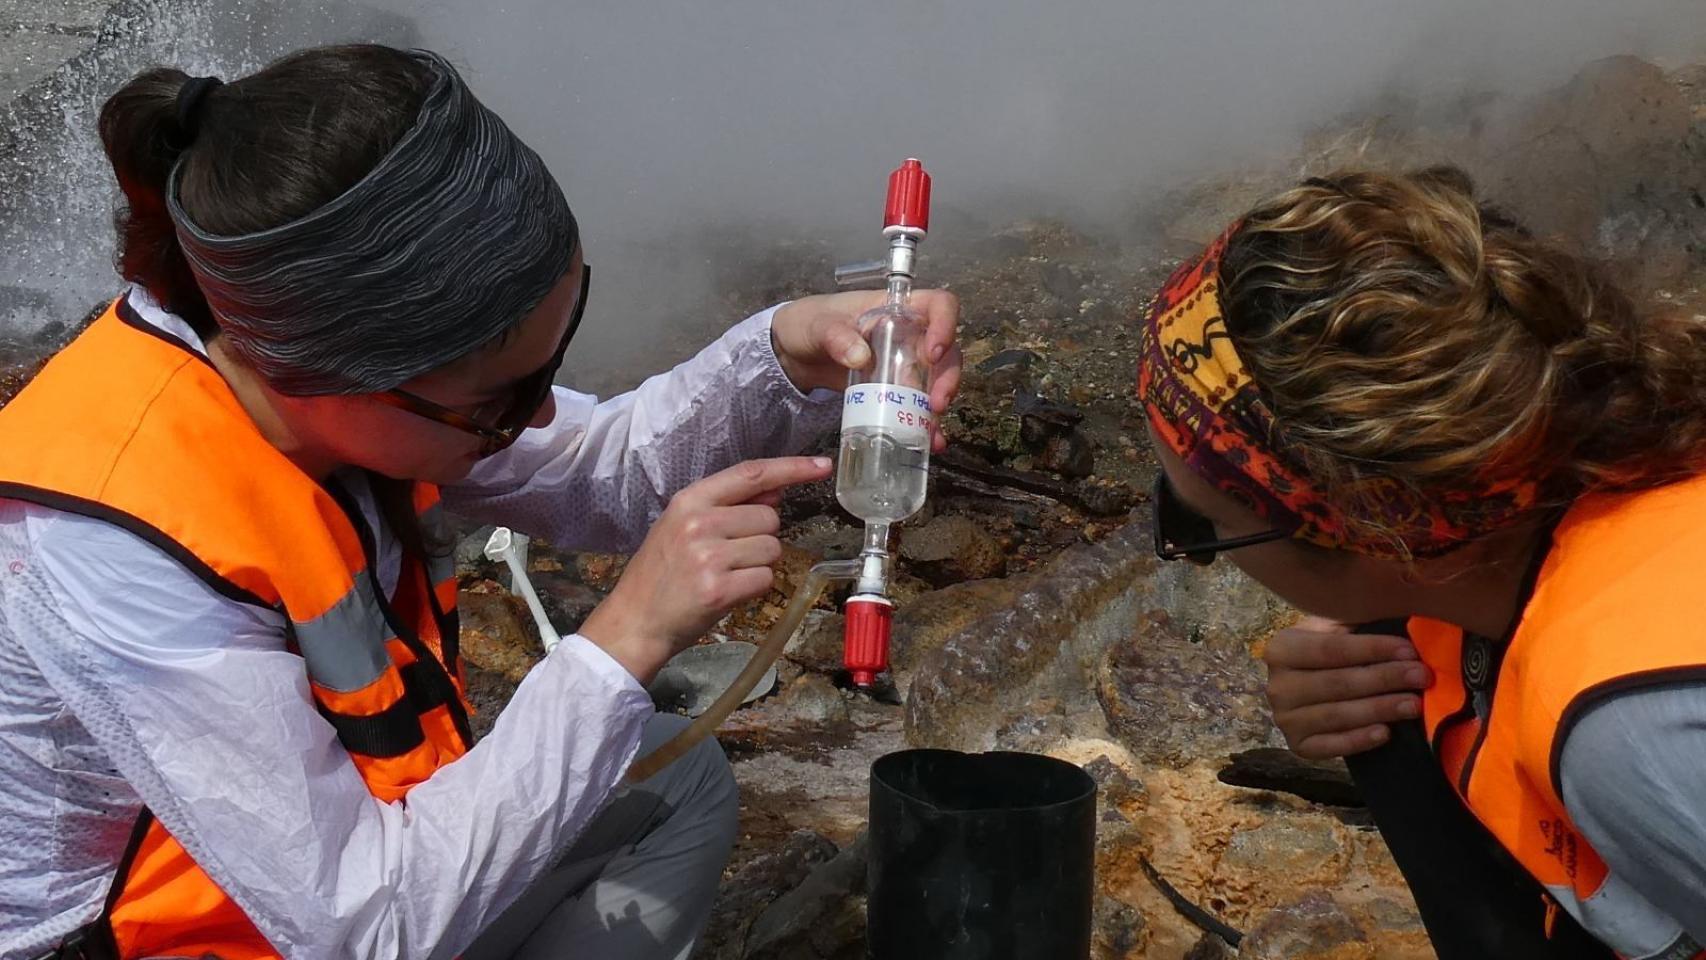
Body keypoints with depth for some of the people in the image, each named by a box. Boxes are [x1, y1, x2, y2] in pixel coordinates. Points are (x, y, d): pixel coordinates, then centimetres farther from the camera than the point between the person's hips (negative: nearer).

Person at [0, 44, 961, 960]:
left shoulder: (299, 349, -15)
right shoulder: (115, 556, -36)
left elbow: (605, 470, -3)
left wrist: (784, 357, -21)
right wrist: (630, 636, -34)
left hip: (342, 834, 7)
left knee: (681, 783, 12)